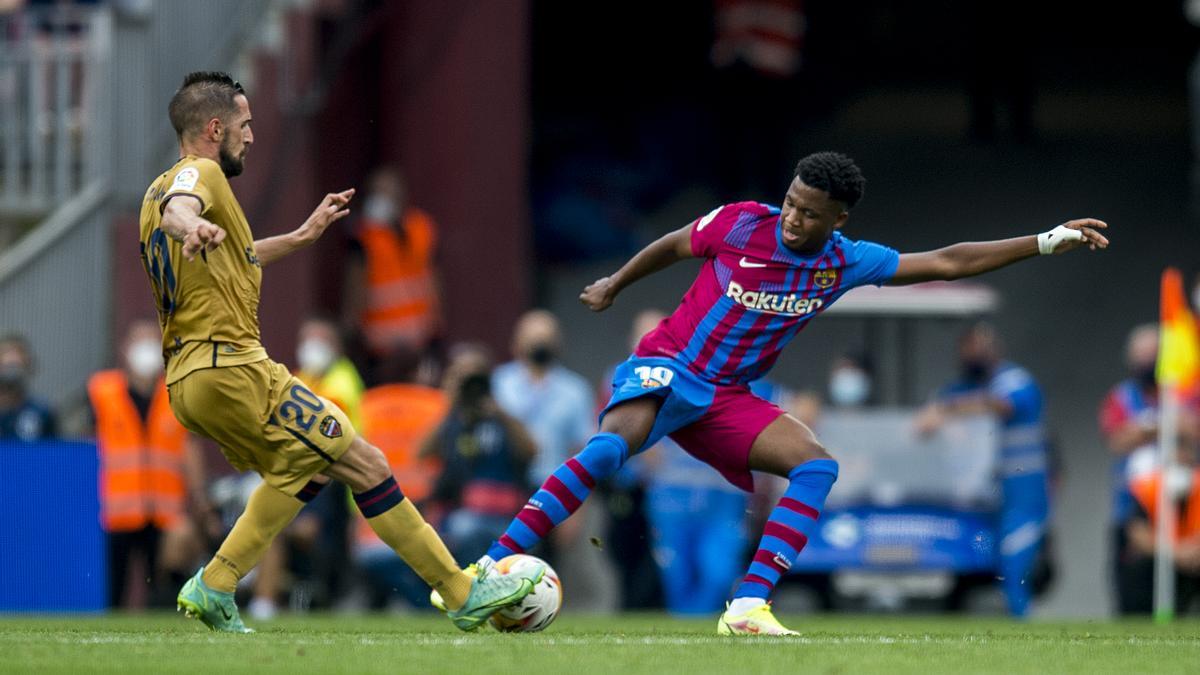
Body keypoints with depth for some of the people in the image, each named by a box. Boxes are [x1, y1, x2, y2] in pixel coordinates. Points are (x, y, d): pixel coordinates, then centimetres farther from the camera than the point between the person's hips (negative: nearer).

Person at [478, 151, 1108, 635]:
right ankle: (490, 568, -36)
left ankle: (748, 606, -22)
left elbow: (948, 262, 3)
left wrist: (1048, 241, 0)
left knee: (816, 465, -17)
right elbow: (673, 245, 11)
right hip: (665, 370, -5)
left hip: (727, 397, 5)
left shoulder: (844, 263, -1)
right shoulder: (740, 224, -10)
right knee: (613, 444, -34)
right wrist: (613, 284, 20)